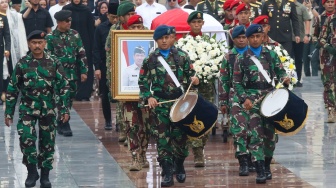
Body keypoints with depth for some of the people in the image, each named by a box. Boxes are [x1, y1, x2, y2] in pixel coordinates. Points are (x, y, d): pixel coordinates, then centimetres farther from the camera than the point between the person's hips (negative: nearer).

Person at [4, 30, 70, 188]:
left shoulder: (54, 63, -2)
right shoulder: (22, 64, -3)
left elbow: (63, 87, 2)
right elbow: (12, 89, 3)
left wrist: (65, 110, -4)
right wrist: (8, 112, 2)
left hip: (48, 109, 1)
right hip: (27, 108, -1)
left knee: (47, 142, 6)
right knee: (26, 138, -17)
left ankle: (45, 175, 20)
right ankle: (32, 172, 0)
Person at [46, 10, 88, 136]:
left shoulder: (75, 35, 5)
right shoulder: (51, 37, -5)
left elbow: (81, 54, 7)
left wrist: (83, 71, 3)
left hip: (72, 73, 4)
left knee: (69, 99, 10)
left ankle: (60, 124, 23)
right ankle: (64, 126, -4)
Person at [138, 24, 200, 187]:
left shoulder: (182, 56, 4)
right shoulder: (150, 60, 4)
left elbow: (190, 74, 8)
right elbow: (143, 82, 6)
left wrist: (194, 79, -14)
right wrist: (148, 97, -7)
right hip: (160, 103, 0)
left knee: (180, 136, 7)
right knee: (163, 138, -4)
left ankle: (179, 167, 27)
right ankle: (167, 173, -2)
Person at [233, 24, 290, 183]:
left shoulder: (271, 55, 9)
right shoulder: (242, 58, 5)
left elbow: (280, 72, 12)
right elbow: (236, 82, 4)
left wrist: (284, 79, -11)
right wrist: (244, 99, -9)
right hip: (252, 100, -2)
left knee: (269, 133, 7)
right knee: (255, 133, -11)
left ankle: (266, 166, 22)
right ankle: (260, 170, -14)